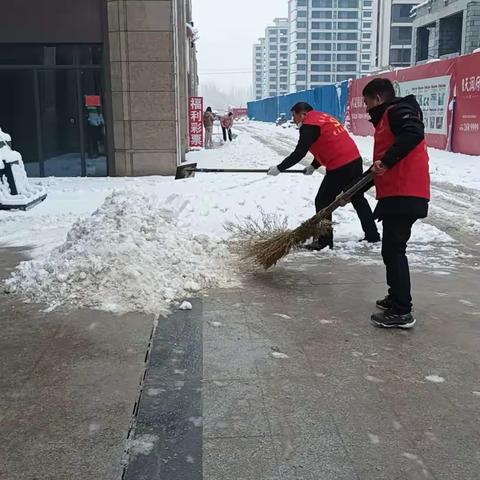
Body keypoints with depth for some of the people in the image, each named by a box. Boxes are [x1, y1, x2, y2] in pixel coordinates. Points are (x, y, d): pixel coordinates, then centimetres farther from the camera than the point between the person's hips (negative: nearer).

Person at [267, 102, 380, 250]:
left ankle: (324, 241, 6)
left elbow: (299, 153, -14)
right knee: (358, 199, 20)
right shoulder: (323, 117, 19)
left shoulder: (309, 126, -10)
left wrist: (279, 168, -7)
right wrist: (313, 166, 24)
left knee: (322, 202, 2)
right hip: (355, 160, 9)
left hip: (339, 168, -9)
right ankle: (372, 235, 28)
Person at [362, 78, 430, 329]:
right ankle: (397, 299, 28)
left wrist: (386, 160, -26)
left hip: (404, 195, -10)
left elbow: (414, 133, -26)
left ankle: (401, 312, -4)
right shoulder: (385, 119, 25)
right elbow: (380, 168, 28)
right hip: (396, 195, 10)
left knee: (393, 250, -8)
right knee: (392, 250, 17)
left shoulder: (398, 110, -4)